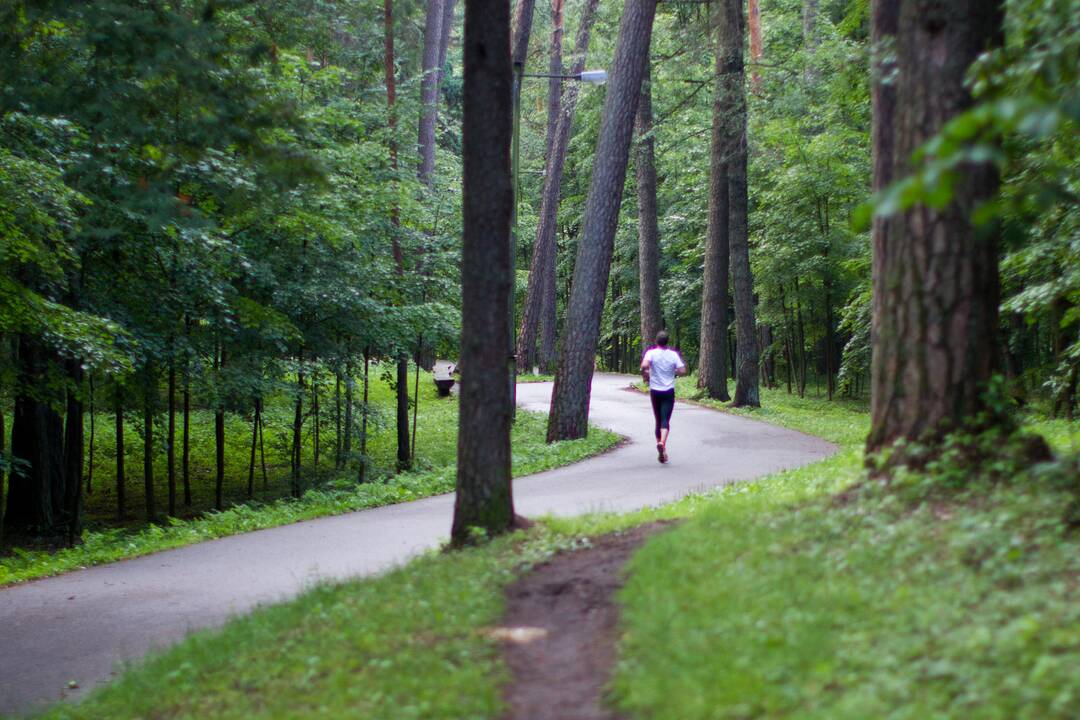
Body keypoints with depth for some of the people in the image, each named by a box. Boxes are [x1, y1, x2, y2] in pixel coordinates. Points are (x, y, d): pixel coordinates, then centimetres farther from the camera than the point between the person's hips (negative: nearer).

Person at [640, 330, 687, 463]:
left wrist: (645, 376, -4)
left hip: (655, 391, 1)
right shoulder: (673, 355, -2)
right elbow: (682, 371, -6)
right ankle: (662, 443, -31)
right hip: (669, 391, -1)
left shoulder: (651, 353, -6)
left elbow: (644, 366, -23)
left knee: (658, 421, 13)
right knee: (665, 420, -7)